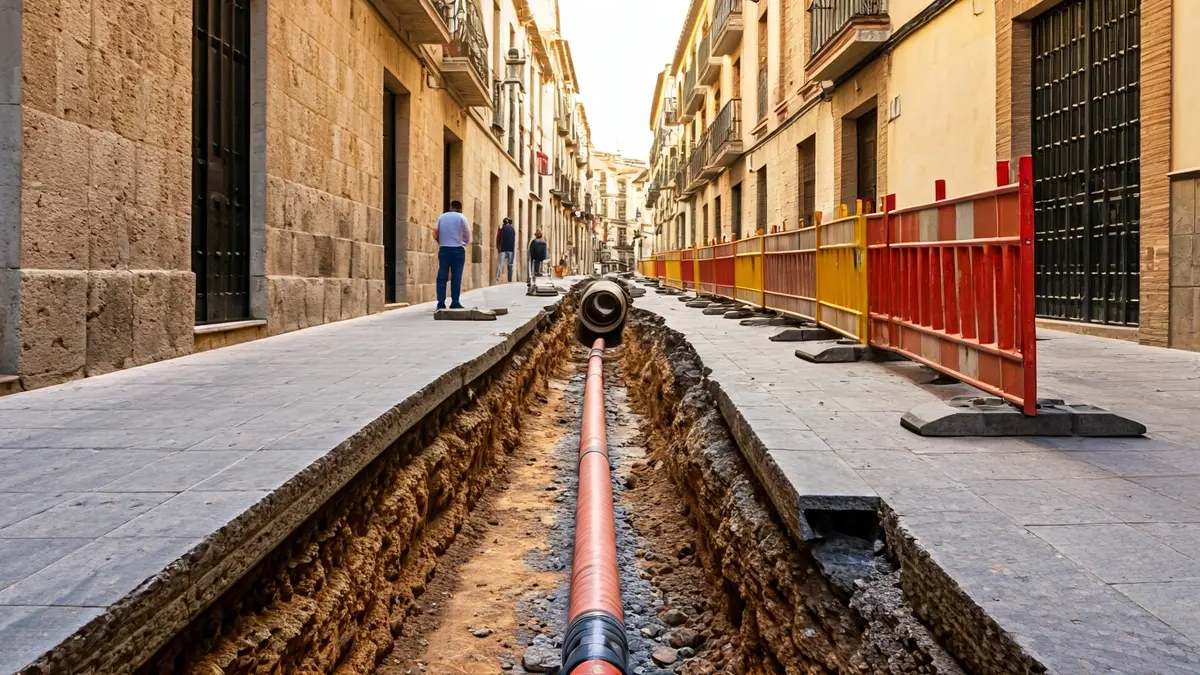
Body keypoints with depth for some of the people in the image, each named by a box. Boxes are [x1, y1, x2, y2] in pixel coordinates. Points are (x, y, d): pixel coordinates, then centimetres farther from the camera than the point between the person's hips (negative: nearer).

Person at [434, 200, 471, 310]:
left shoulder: (441, 217, 9)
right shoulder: (461, 217, 0)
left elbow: (437, 235, 7)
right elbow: (467, 237, 2)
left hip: (443, 249, 2)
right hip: (458, 249, -2)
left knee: (442, 276, 4)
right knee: (456, 276, 0)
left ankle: (441, 303, 0)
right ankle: (455, 303, -3)